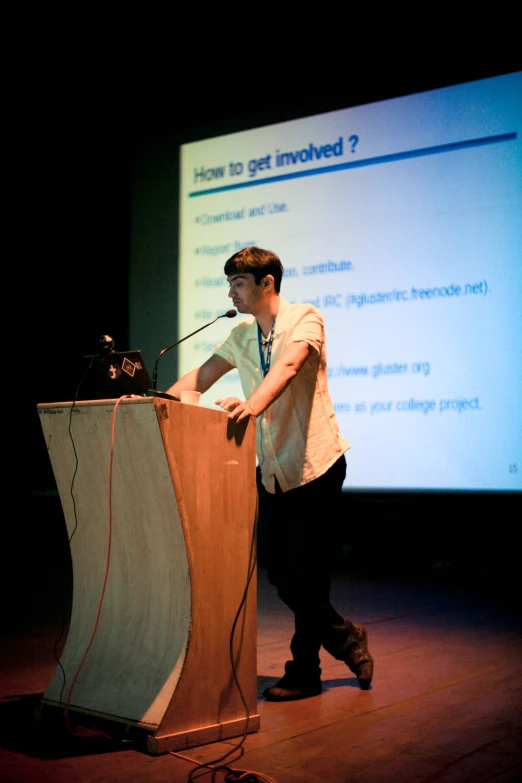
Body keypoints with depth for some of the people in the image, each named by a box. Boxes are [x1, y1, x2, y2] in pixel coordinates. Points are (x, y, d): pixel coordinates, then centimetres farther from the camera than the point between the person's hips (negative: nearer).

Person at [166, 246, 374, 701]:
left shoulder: (305, 319, -11)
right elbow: (201, 377, 11)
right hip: (272, 472, 7)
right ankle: (345, 638, 31)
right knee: (280, 575, 9)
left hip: (315, 465, -7)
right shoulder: (242, 335, 10)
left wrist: (253, 405, -48)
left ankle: (303, 672, 17)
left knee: (306, 574, -2)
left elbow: (287, 366, -31)